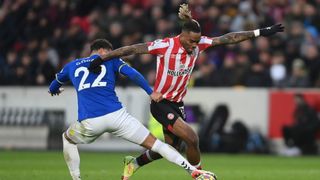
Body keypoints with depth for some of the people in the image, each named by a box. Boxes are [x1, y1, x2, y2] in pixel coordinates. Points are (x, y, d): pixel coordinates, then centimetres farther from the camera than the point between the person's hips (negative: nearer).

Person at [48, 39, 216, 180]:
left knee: (67, 139, 34)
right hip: (116, 115, -1)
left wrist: (54, 90, 64)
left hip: (89, 122, 1)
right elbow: (133, 74, 1)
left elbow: (53, 87, 41)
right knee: (155, 144, 4)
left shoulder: (71, 66, 24)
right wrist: (151, 92, 5)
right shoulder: (110, 60, 17)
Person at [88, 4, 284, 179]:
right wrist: (101, 59, -18)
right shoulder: (165, 46, -21)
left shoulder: (198, 44, -6)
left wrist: (260, 32, -7)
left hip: (178, 104, 7)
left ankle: (133, 163, 37)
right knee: (192, 138, -20)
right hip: (161, 104, -7)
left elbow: (228, 39, -4)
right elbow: (133, 49, -18)